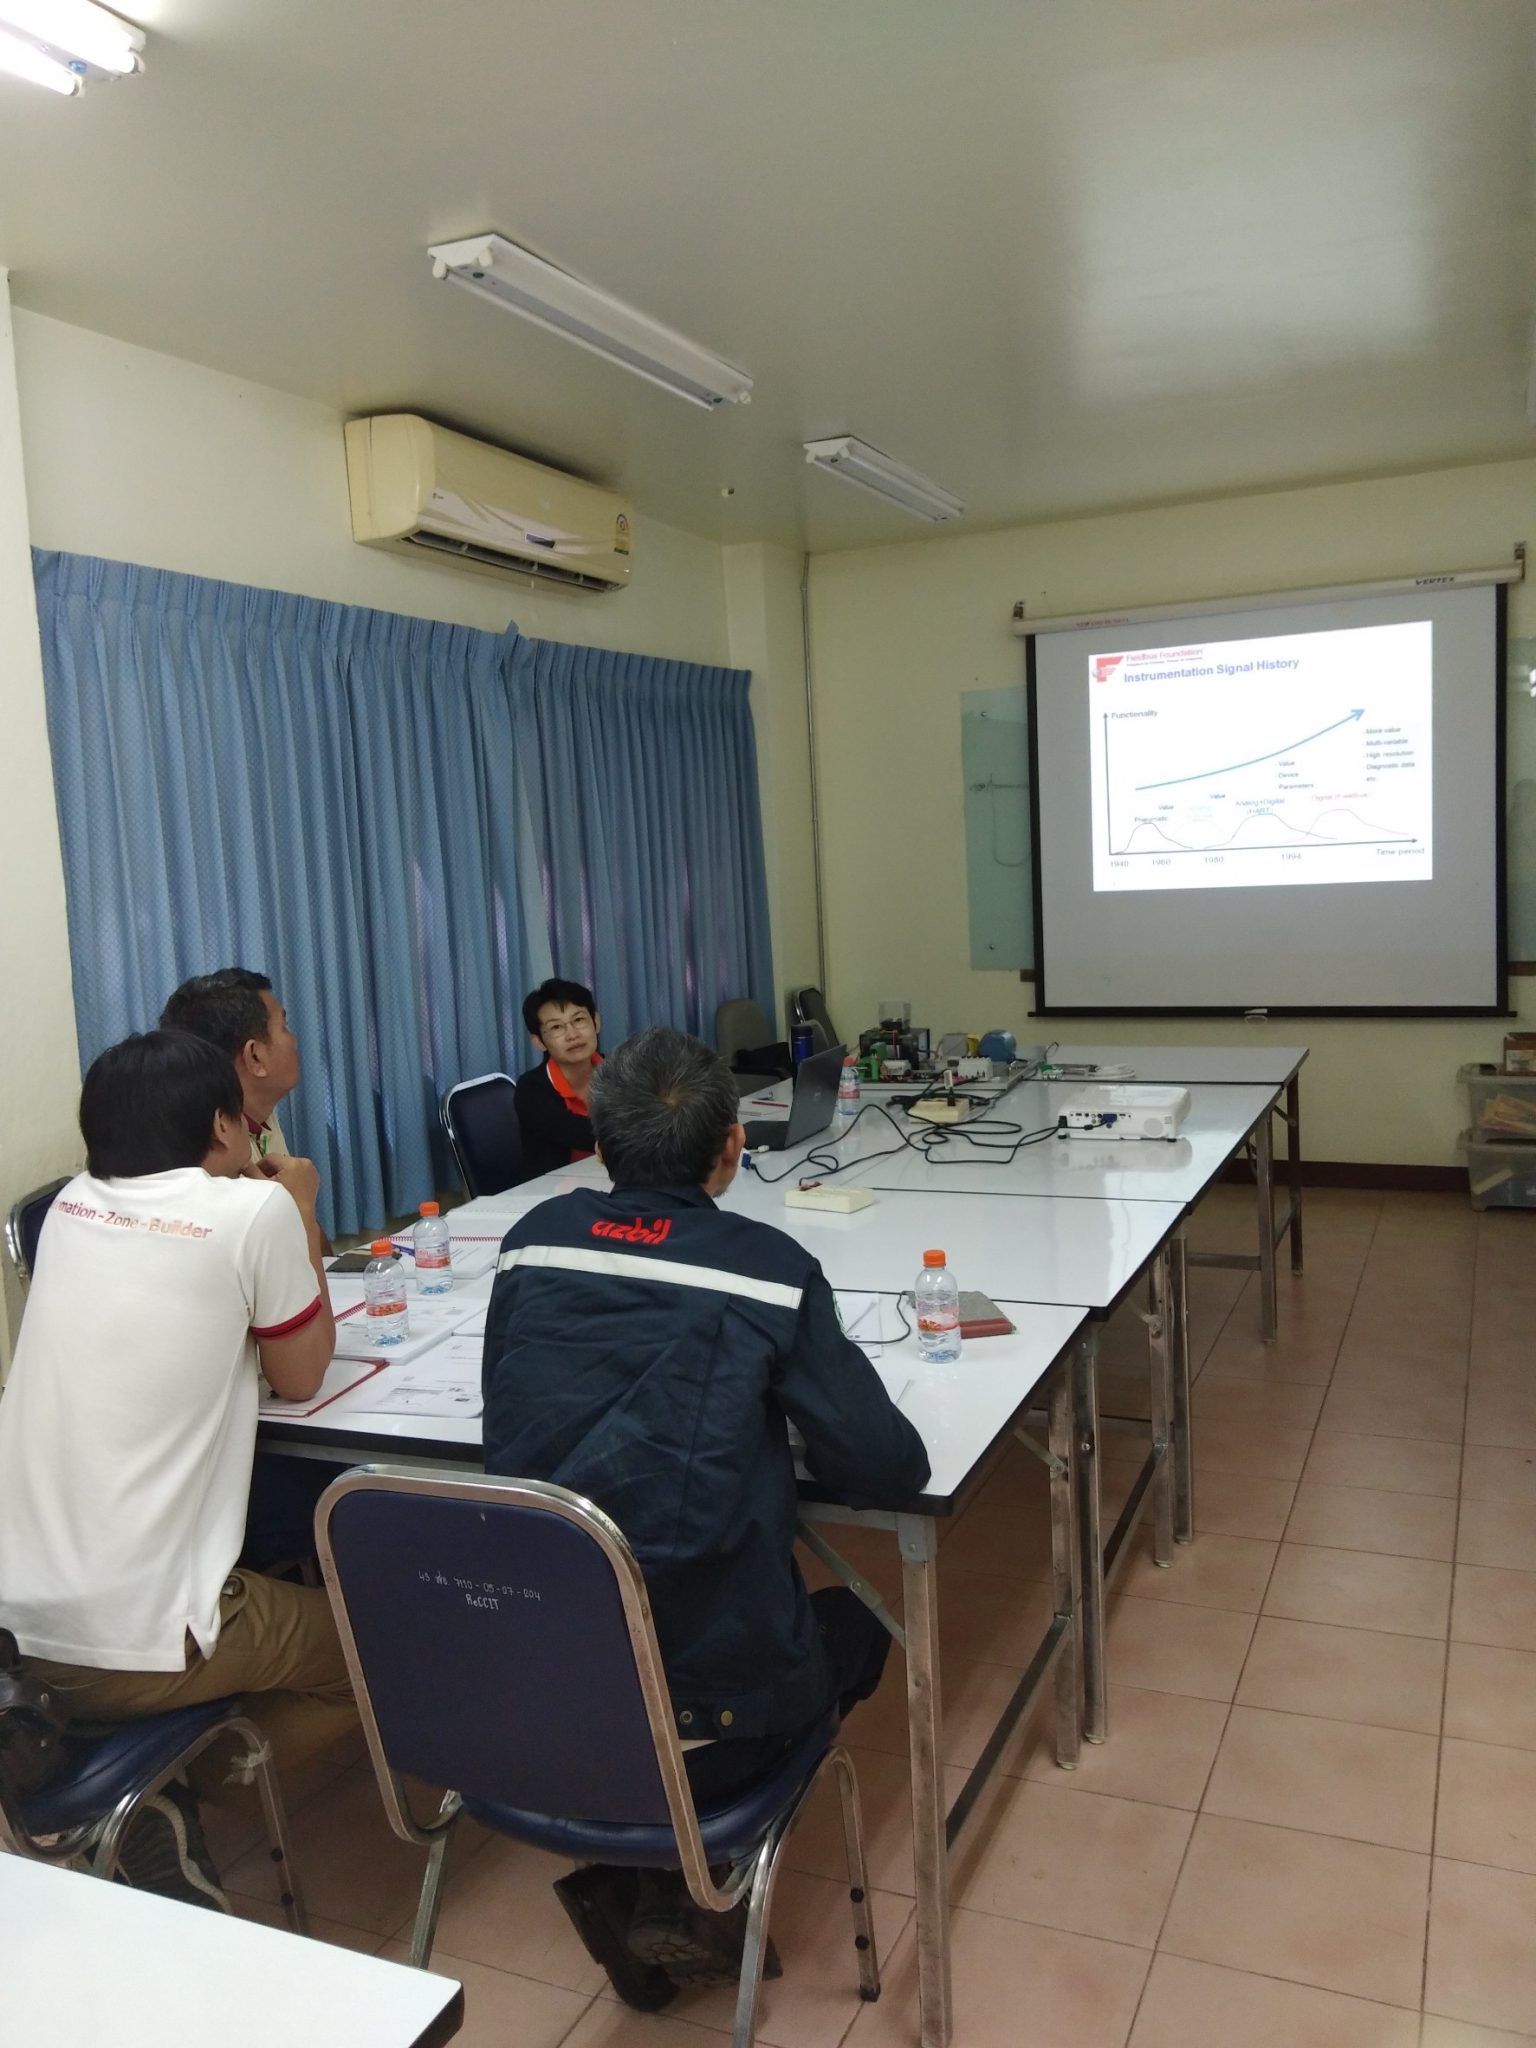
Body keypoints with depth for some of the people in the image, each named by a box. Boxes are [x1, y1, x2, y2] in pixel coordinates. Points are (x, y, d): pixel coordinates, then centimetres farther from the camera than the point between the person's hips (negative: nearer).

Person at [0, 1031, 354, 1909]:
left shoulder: (72, 1205, 6)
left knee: (274, 1590, 32)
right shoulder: (253, 1211, -12)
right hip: (135, 1647, -6)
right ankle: (193, 1793, 4)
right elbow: (299, 1376, 3)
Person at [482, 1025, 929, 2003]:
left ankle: (622, 1867, 17)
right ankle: (684, 1886, 12)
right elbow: (892, 1470, -9)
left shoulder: (533, 1240, -2)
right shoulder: (767, 1267, -13)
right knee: (855, 1626, 26)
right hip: (701, 1719, -4)